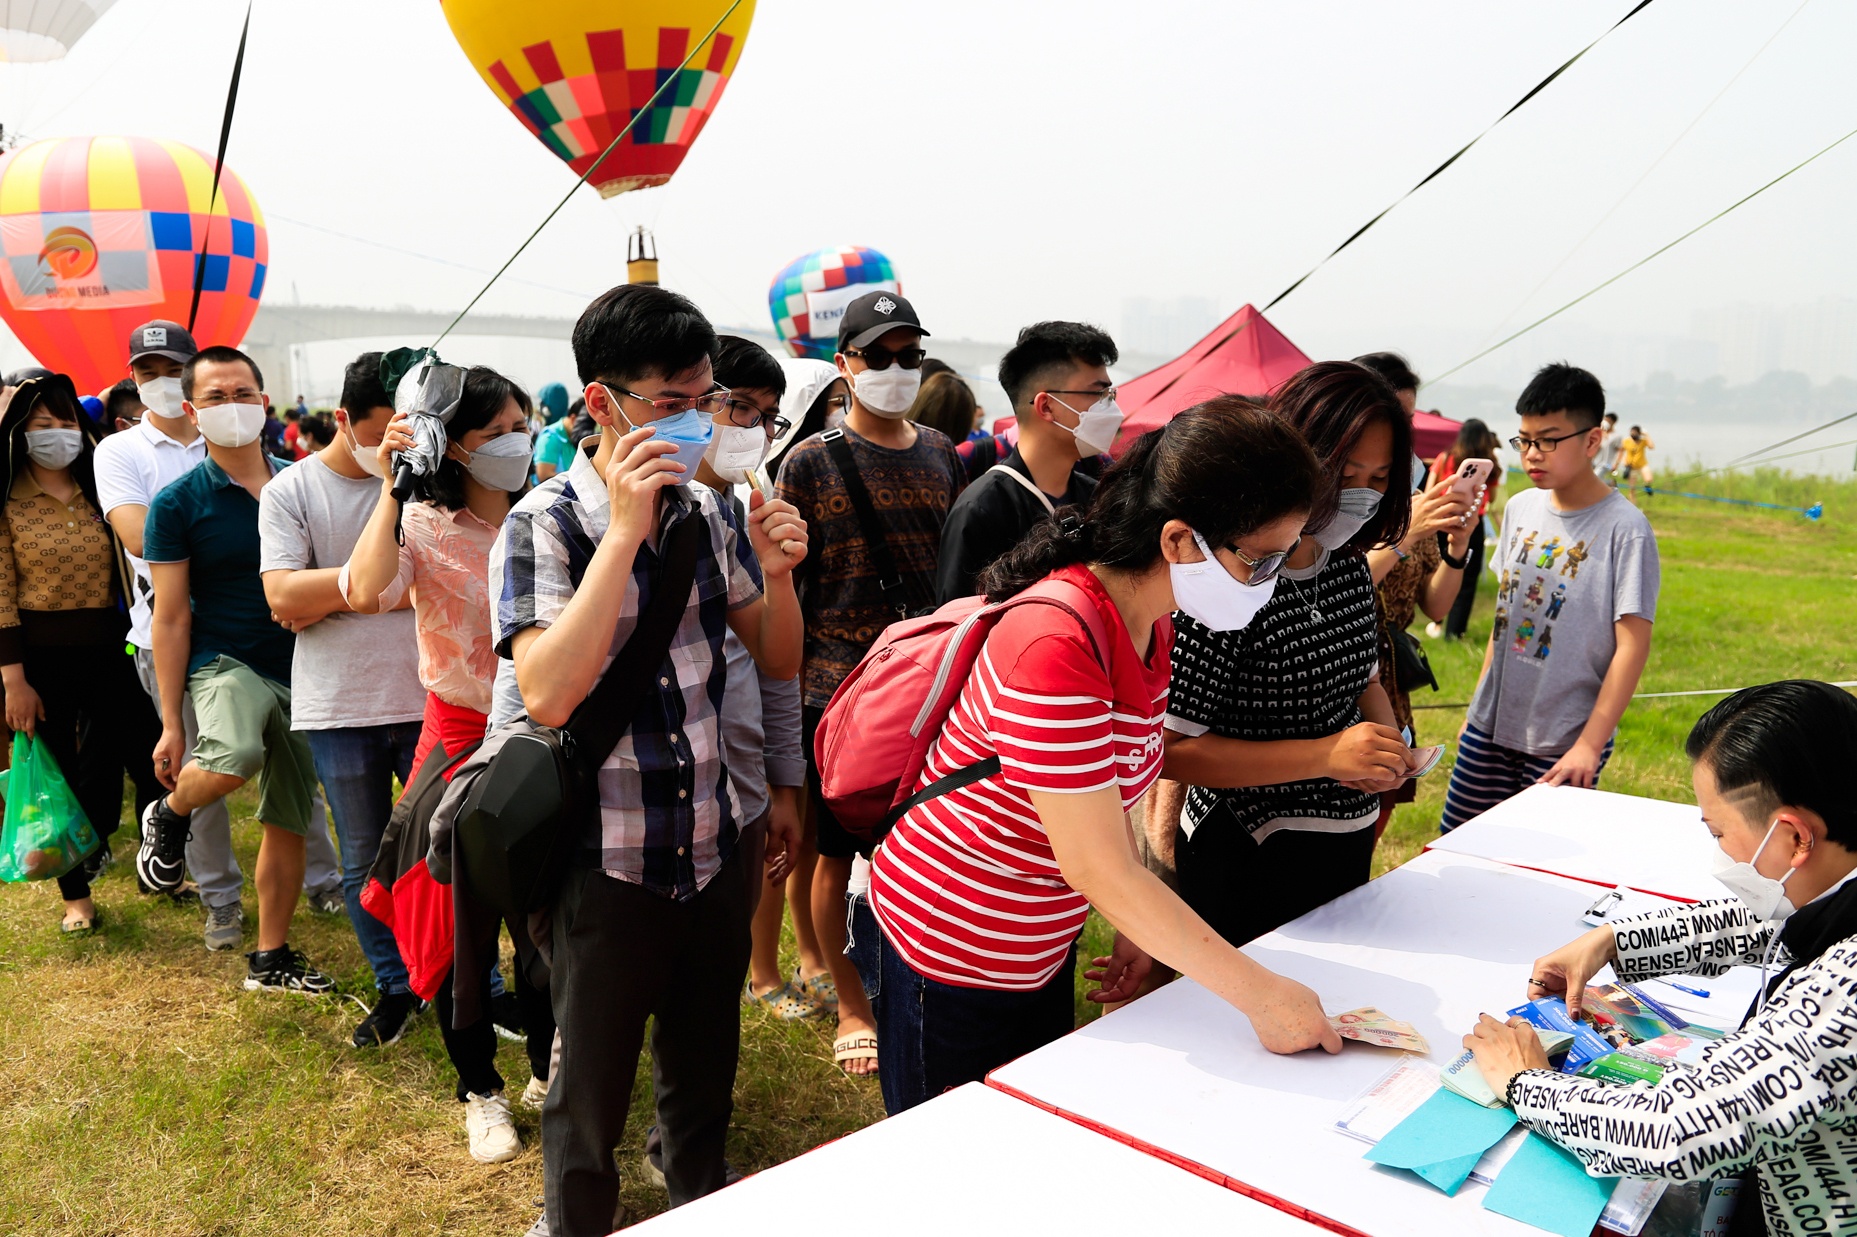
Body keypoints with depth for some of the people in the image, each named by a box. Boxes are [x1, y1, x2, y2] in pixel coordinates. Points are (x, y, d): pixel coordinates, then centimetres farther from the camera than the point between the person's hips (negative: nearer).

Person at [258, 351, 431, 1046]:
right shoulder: (291, 491, -1)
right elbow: (283, 599, -13)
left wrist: (328, 596, -12)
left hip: (427, 697, 0)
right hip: (340, 708, 0)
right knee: (365, 862, 13)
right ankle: (396, 986, 30)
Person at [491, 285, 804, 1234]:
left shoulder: (708, 513, 2)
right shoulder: (544, 526, -12)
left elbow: (779, 663, 9)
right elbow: (547, 694, -26)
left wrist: (778, 573, -12)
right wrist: (625, 531, -28)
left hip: (716, 848, 5)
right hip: (605, 863, -4)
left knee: (704, 1084, 22)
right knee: (590, 1102, 14)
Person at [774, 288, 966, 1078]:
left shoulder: (941, 454, 9)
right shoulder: (811, 462, -4)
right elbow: (784, 585, -3)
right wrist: (789, 684, -7)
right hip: (840, 686, -4)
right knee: (839, 853, 7)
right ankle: (853, 1008, 24)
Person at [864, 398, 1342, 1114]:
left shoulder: (1151, 622, -2)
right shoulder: (1054, 645, -32)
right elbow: (1099, 870, -29)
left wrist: (1136, 929, 3)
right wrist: (1261, 995, -22)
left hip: (1043, 948, 8)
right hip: (951, 959, -8)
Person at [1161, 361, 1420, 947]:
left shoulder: (1350, 567, 1)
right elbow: (1172, 749, -26)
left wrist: (1388, 743, -5)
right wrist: (1325, 755, -29)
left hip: (1348, 848, 8)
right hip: (1246, 861, -8)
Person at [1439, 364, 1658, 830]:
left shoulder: (1624, 529, -13)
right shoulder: (1520, 509, 5)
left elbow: (1633, 643, -13)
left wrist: (1590, 744, -16)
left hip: (1564, 742, -5)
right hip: (1490, 725, 6)